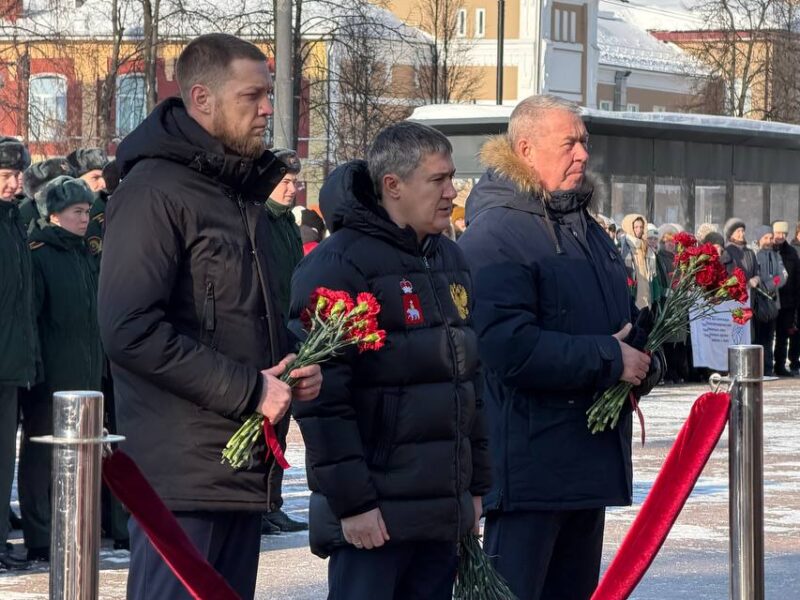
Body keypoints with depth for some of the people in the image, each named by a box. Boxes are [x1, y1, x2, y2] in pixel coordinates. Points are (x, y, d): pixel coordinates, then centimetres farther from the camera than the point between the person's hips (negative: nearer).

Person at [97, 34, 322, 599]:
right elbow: (129, 330, -21)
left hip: (244, 467, 9)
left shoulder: (244, 192, 18)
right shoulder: (155, 191, -12)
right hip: (184, 470, -9)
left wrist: (293, 363, 7)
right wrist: (247, 390, -18)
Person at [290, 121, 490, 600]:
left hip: (443, 511, 8)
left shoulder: (450, 261, 16)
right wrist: (352, 501, -19)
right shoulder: (339, 265, -11)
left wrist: (476, 484, 19)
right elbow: (322, 397, -16)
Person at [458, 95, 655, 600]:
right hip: (528, 462, -9)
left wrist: (642, 361, 3)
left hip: (592, 458, 9)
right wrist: (610, 360, -18)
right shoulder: (494, 236, -13)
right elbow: (510, 348, -24)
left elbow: (626, 322, 27)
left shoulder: (588, 231, 17)